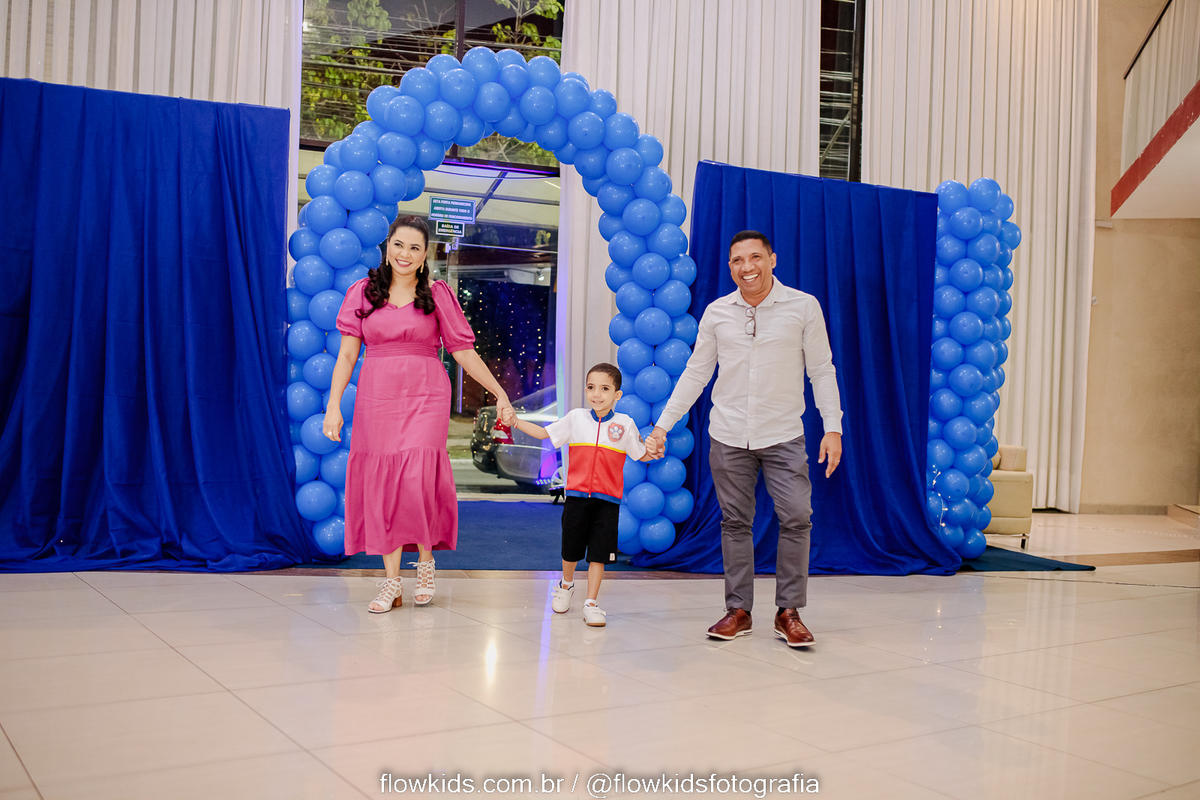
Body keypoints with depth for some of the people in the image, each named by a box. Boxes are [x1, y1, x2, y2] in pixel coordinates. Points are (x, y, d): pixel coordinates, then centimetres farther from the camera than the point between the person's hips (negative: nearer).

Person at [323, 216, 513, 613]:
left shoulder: (438, 295, 5)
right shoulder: (362, 292, 9)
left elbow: (464, 352, 6)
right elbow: (347, 354, 7)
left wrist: (499, 393, 3)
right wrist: (333, 405, 1)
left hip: (426, 397, -2)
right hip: (377, 398, 2)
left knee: (417, 479, -14)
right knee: (381, 482, 0)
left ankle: (426, 561, 11)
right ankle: (391, 581, 10)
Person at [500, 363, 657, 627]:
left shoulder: (625, 424, 0)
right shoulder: (576, 418, 3)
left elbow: (642, 455, 8)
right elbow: (543, 433, 10)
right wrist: (515, 421, 0)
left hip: (607, 499, -1)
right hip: (576, 496, 1)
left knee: (598, 553, -1)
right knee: (571, 549, 12)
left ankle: (591, 603, 9)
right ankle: (566, 584, 40)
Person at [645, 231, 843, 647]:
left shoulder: (804, 306, -2)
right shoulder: (716, 312, 3)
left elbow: (822, 371, 1)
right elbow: (695, 374, 9)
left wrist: (833, 427, -6)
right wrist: (663, 424, 5)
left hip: (784, 435, -2)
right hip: (728, 436, 2)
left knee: (796, 518, -9)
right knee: (735, 522, 6)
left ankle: (788, 612, 5)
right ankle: (738, 610, 17)